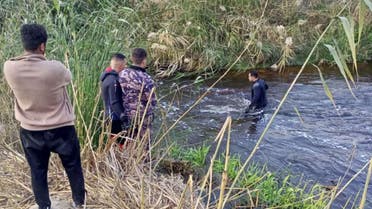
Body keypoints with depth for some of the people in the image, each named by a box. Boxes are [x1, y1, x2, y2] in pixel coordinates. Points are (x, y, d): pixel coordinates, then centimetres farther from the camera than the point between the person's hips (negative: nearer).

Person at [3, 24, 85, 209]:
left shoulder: (9, 68, -15)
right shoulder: (55, 68, -22)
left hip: (30, 131, 2)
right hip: (61, 129, -2)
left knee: (37, 172, 18)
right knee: (73, 168, 18)